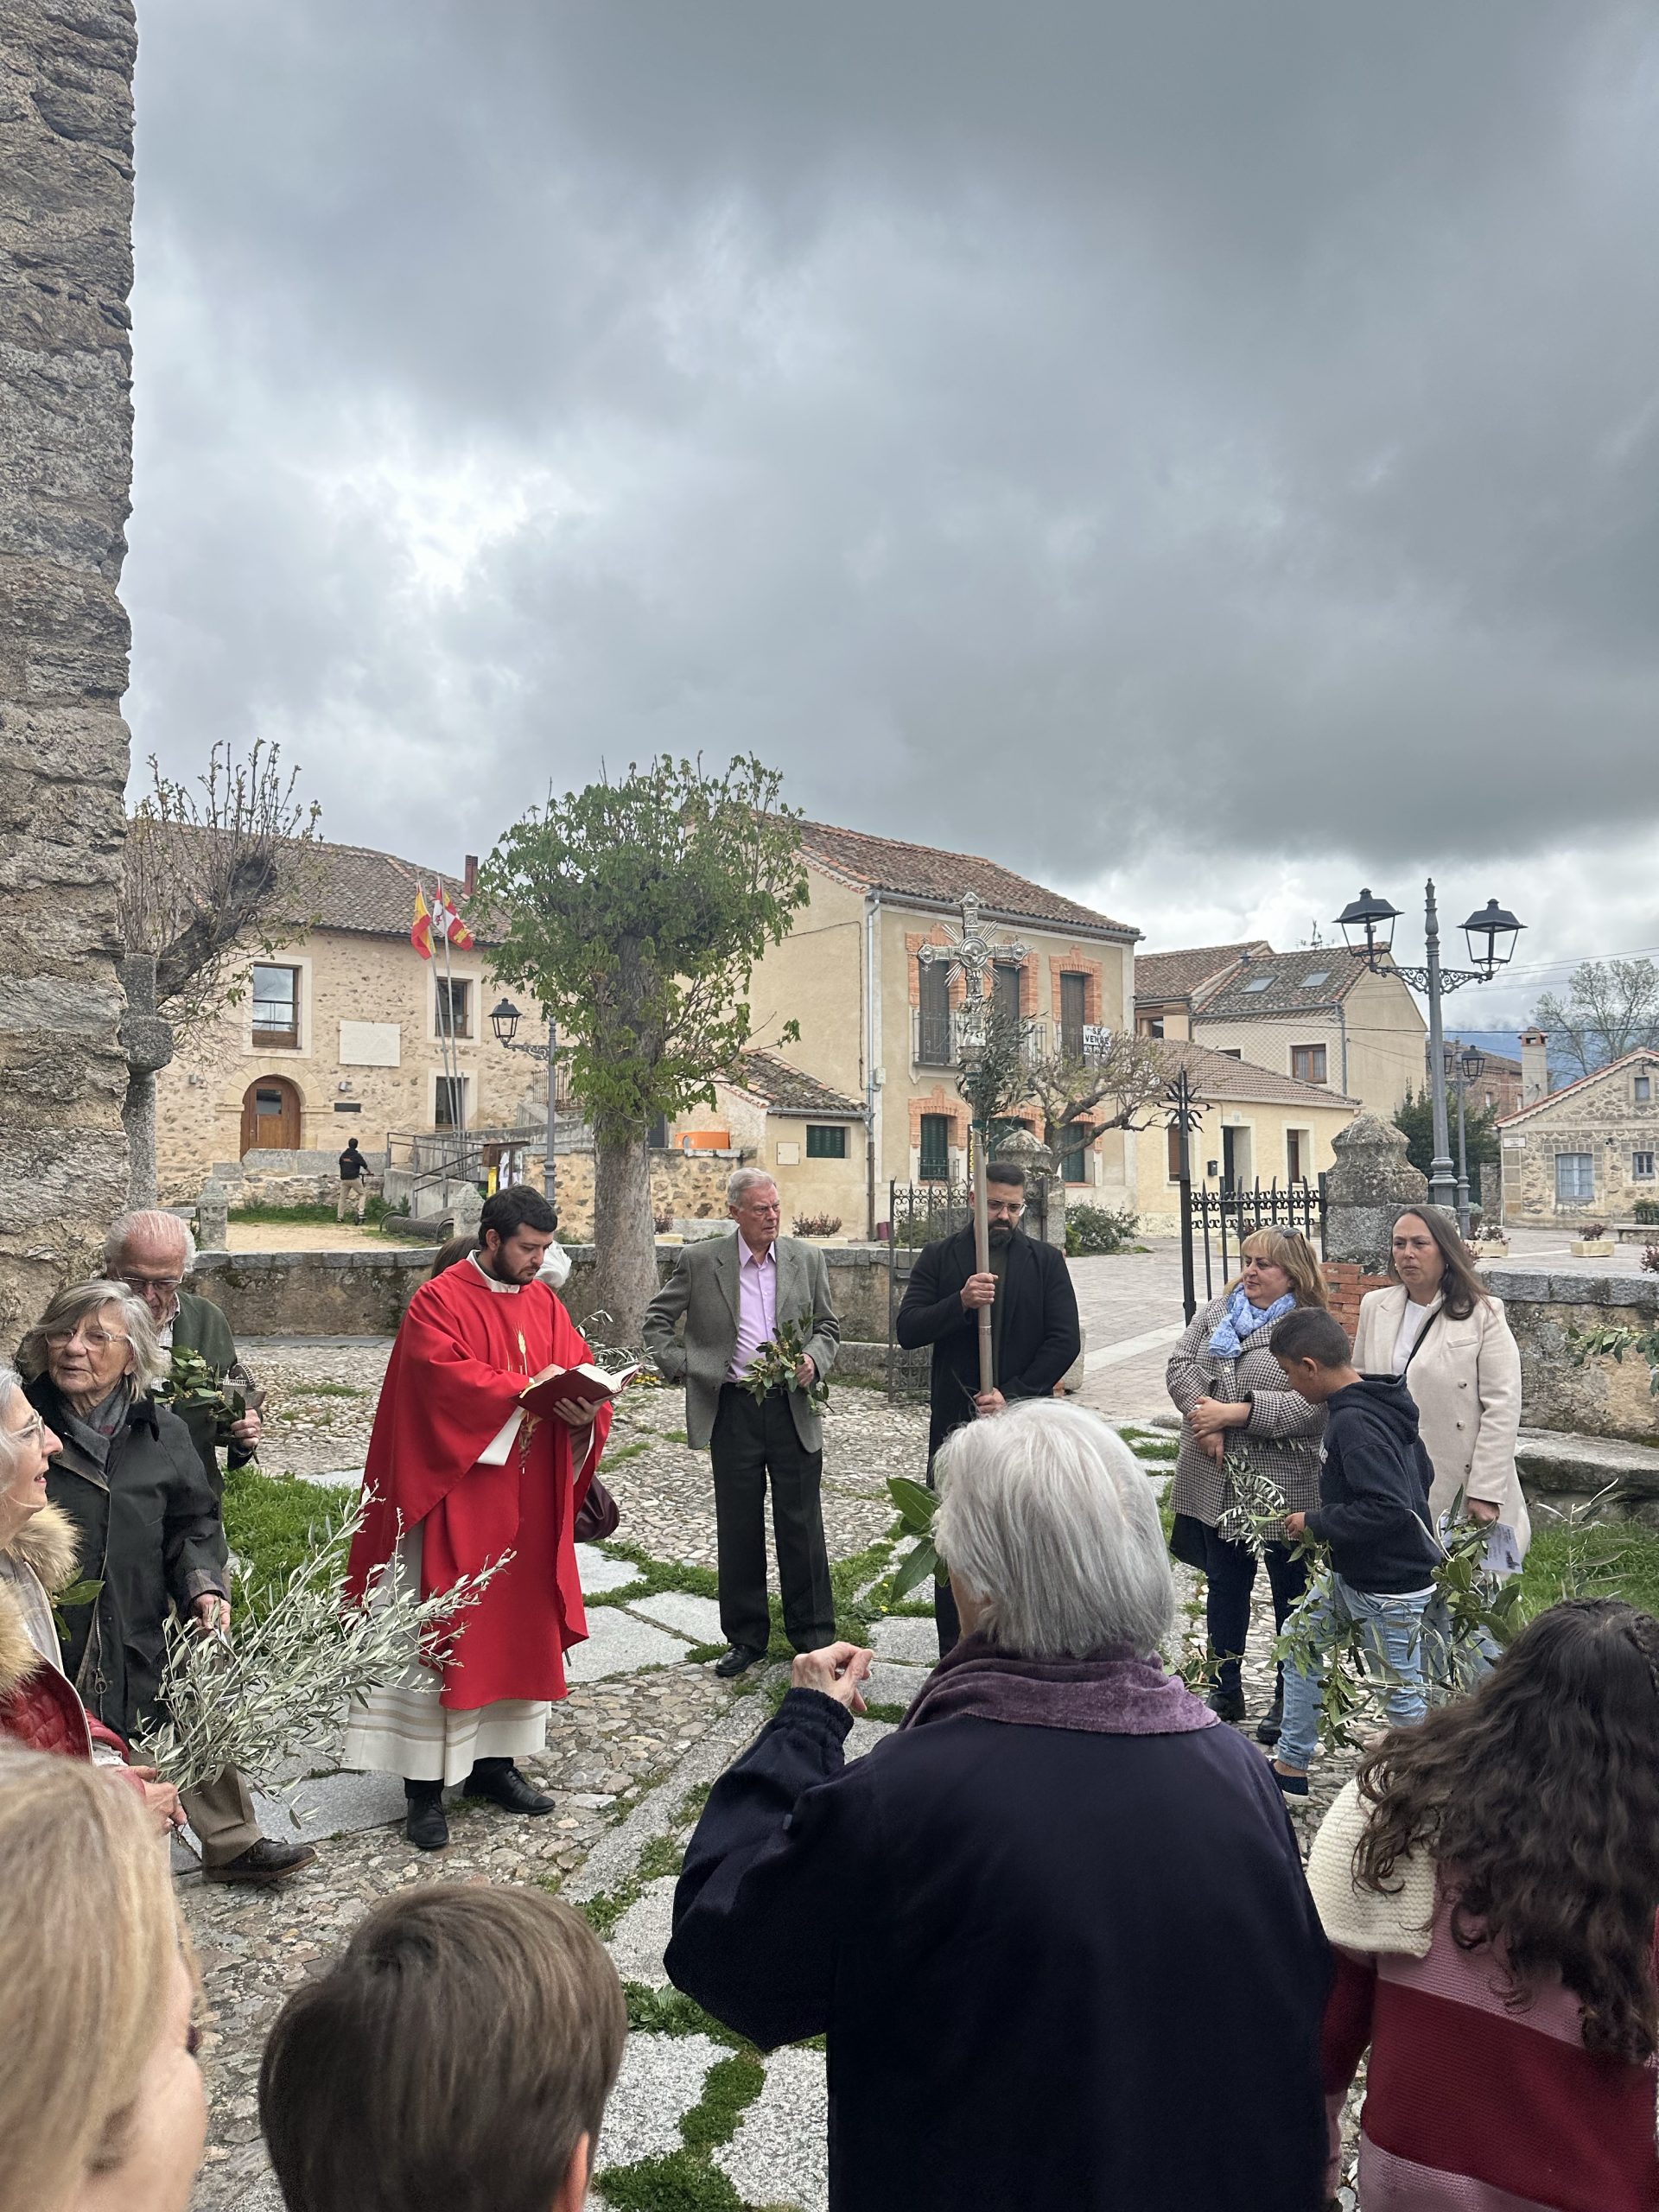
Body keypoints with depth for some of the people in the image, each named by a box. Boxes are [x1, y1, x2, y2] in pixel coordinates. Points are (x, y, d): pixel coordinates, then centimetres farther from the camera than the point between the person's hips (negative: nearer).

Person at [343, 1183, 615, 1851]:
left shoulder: (544, 1303, 9)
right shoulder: (438, 1302, -10)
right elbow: (447, 1376, -22)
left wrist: (584, 1409, -16)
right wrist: (527, 1391, -26)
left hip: (527, 1503, 6)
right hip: (456, 1499, -6)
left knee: (519, 1628, 12)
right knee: (443, 1633, 1)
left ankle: (491, 1760, 26)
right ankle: (426, 1785, 11)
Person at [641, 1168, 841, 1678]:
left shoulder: (806, 1258, 3)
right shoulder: (700, 1261, -2)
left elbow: (828, 1325, 12)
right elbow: (654, 1321, 7)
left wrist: (815, 1359, -7)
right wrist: (679, 1366, -5)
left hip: (794, 1408, 1)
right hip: (733, 1410, -1)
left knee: (802, 1524, 7)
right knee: (738, 1527, 9)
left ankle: (812, 1632, 23)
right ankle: (746, 1636, 25)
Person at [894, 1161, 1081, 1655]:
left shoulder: (1046, 1261, 4)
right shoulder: (939, 1257, 3)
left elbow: (1066, 1340, -2)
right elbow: (907, 1331, -4)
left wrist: (1011, 1394, -11)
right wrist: (960, 1302, -20)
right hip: (955, 1420, 0)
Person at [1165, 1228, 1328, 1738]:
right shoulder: (1216, 1312, 7)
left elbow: (1312, 1405, -21)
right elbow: (1180, 1365, 2)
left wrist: (1235, 1413, -23)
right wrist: (1205, 1420, -13)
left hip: (1284, 1487, -5)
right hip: (1216, 1482, 5)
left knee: (1292, 1592, 11)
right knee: (1223, 1586, 16)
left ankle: (1291, 1699, 27)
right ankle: (1225, 1691, 31)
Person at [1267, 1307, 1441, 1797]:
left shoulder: (1353, 1422, -27)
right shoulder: (1382, 1403, 3)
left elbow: (1387, 1508, -34)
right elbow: (1422, 1473, 13)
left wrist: (1315, 1523, -21)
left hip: (1392, 1587, -11)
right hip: (1350, 1575, 11)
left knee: (1402, 1692, 5)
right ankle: (1292, 1768, 30)